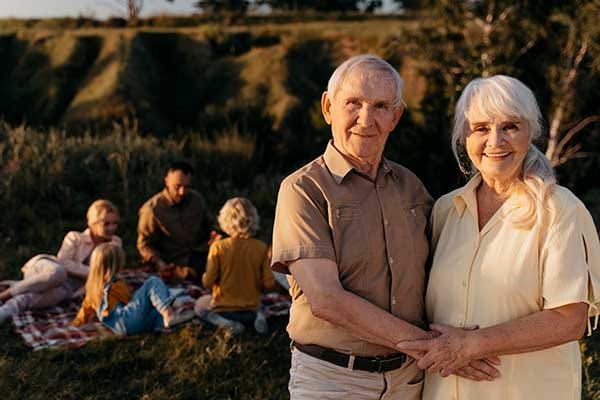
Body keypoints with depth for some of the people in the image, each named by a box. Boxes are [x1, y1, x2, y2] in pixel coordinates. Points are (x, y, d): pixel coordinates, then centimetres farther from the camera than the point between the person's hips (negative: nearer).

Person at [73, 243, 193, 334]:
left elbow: (87, 306, 31)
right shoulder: (115, 285, -4)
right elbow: (130, 301, 5)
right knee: (153, 282, -11)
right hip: (126, 322, -9)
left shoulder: (93, 285, 21)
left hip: (119, 327, 9)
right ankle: (169, 315, -23)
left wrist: (79, 321, 48)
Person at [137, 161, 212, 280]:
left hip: (202, 253, 5)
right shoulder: (151, 209, -5)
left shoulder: (197, 199, 10)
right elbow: (145, 244, -1)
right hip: (176, 262, -5)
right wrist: (159, 263, -18)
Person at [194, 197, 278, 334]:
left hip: (223, 309, -2)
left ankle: (225, 323, -1)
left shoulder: (218, 247, -16)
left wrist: (205, 276, 8)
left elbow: (207, 282, -16)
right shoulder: (261, 248, -11)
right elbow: (270, 284, -11)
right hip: (251, 310, 3)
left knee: (200, 304, 31)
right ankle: (257, 317, 2)